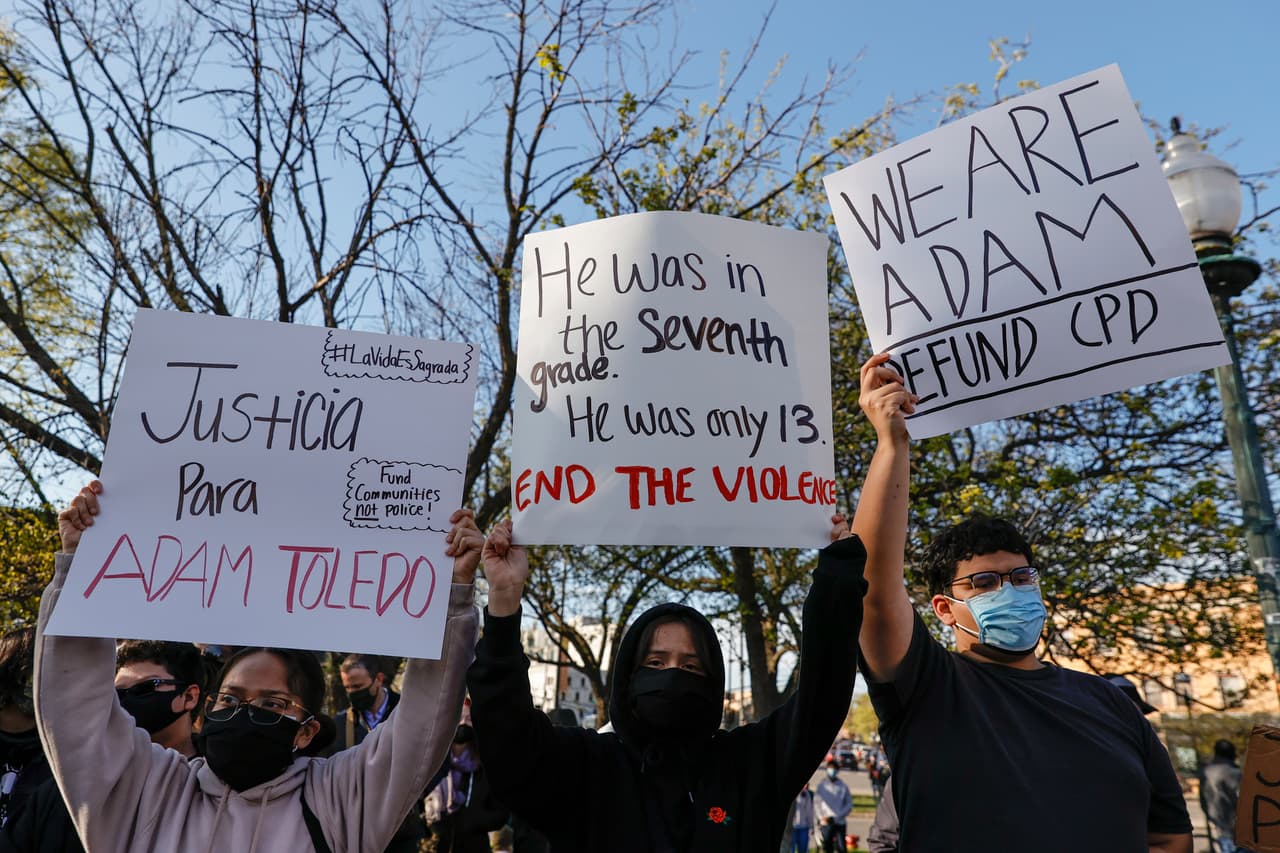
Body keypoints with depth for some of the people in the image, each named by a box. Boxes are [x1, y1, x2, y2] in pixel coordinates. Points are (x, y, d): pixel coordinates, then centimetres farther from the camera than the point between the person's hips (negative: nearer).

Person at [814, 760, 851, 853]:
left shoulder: (843, 786, 2)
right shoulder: (822, 785, 5)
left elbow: (849, 804, 1)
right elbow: (816, 802, 5)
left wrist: (836, 817, -8)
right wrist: (820, 818, -7)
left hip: (840, 822, 0)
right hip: (826, 823, 0)